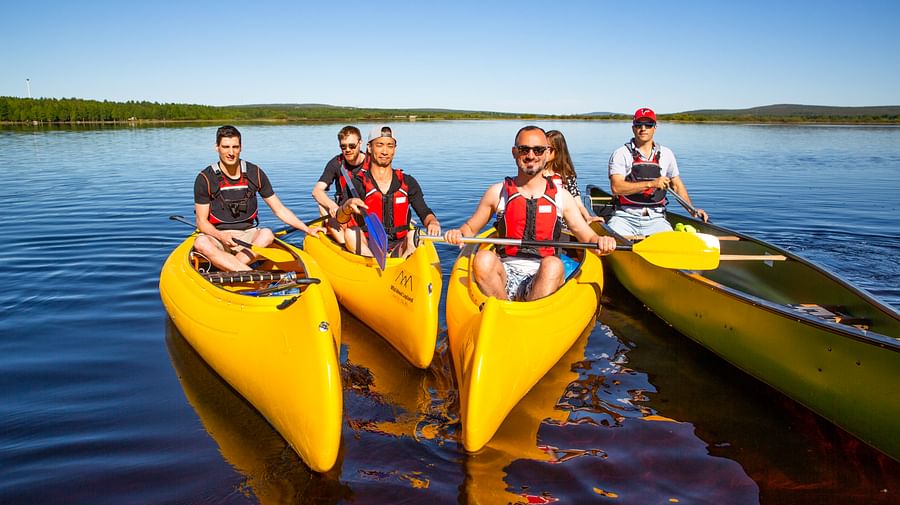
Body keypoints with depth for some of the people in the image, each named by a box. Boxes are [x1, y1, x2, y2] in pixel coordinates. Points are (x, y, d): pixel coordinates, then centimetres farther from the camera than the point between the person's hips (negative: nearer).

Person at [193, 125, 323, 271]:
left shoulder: (255, 173, 3)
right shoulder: (205, 178, -3)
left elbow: (279, 209, 8)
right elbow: (201, 221, -3)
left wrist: (307, 229, 0)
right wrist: (221, 236, -24)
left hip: (248, 235, 2)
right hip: (217, 234, -2)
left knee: (266, 234, -31)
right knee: (200, 243, -35)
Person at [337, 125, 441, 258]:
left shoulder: (407, 182, 9)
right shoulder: (358, 183, 0)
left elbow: (425, 213, 5)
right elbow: (340, 220, -12)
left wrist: (433, 222, -21)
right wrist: (347, 207, -37)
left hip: (398, 248, 1)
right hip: (366, 247, -1)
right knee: (351, 233, -31)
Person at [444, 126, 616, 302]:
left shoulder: (561, 196, 11)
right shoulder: (497, 193, 10)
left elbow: (588, 237, 11)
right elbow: (470, 228, 17)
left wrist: (600, 241, -13)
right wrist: (458, 234, -7)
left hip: (544, 276, 0)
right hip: (505, 274, 0)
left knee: (553, 265, -33)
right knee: (483, 258, -31)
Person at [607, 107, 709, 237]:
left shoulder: (666, 154, 13)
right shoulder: (621, 154, 0)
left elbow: (677, 185, 22)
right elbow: (616, 188, -13)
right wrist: (651, 184, -19)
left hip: (655, 218, 3)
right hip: (625, 217, -3)